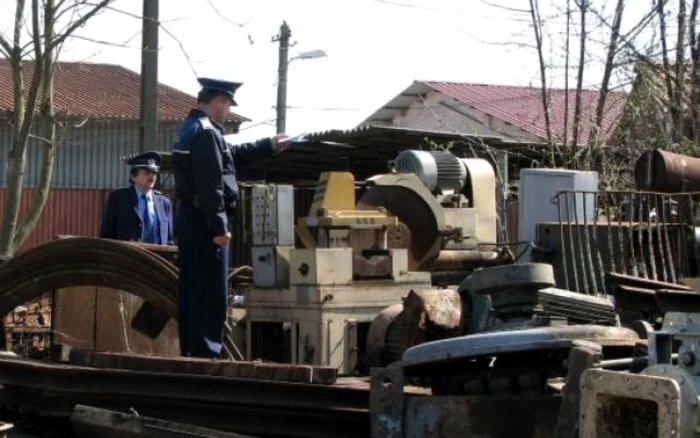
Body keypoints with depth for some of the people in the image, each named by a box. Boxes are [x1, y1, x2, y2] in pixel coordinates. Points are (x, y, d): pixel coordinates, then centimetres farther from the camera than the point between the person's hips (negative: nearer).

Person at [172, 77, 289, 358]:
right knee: (211, 294, -5)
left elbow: (231, 155, 28)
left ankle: (190, 351, 18)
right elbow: (209, 186, -23)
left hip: (188, 220, 10)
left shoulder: (191, 128, 15)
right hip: (204, 224, -10)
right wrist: (219, 227, -21)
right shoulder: (206, 133, -18)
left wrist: (269, 146, 33)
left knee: (191, 291, 13)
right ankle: (205, 353, -4)